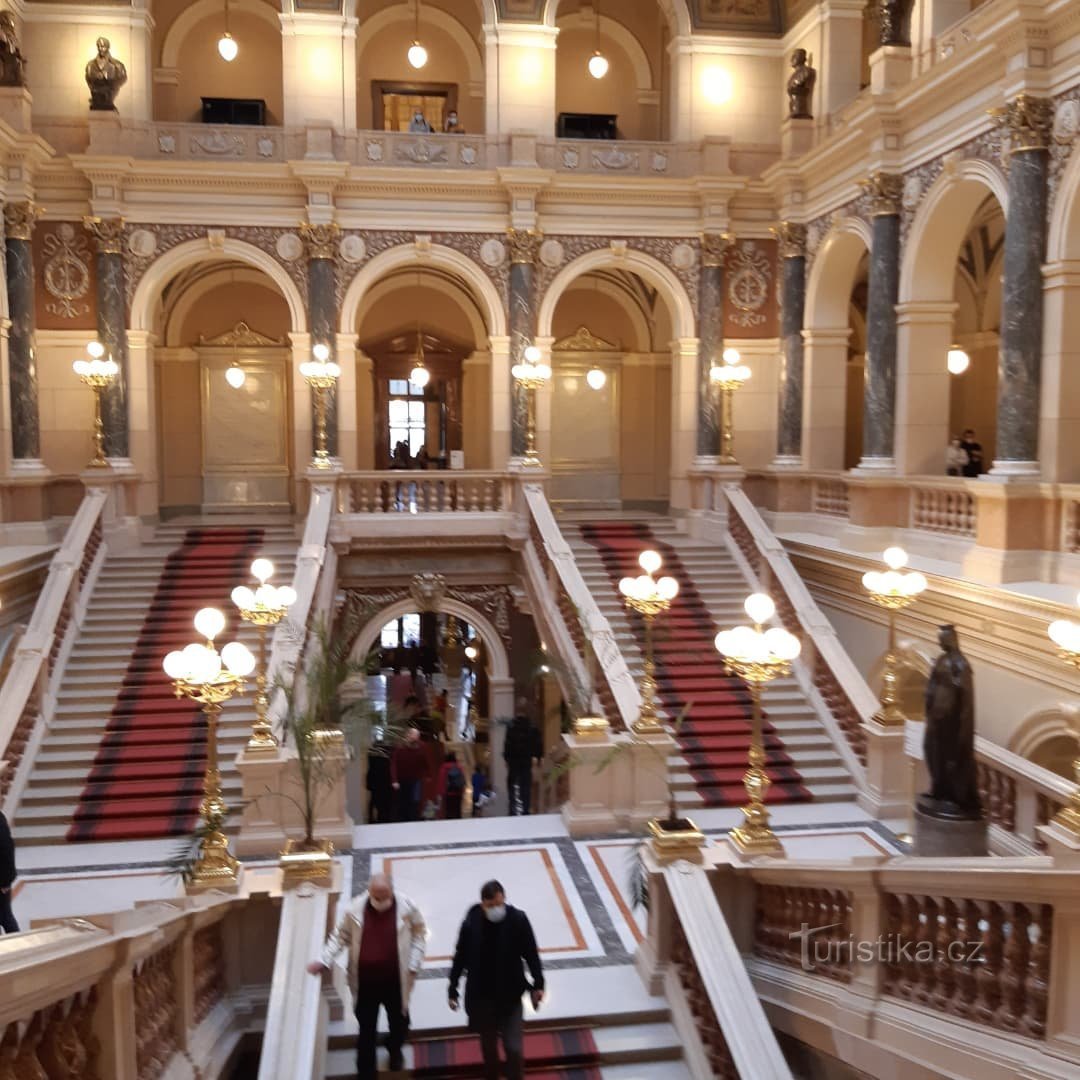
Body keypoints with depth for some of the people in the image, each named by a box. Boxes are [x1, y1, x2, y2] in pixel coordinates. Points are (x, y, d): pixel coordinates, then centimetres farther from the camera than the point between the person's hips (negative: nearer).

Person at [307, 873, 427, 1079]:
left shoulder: (407, 906, -14)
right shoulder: (354, 908, -12)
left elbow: (419, 933, -1)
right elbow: (340, 936, 0)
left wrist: (413, 964, -6)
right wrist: (324, 960, -11)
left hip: (395, 980, 1)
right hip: (365, 981, -1)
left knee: (399, 1023, 21)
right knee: (366, 1031, 9)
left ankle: (395, 1050, 54)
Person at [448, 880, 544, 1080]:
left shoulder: (518, 919, -16)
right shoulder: (471, 924, -15)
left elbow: (531, 953, -5)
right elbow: (460, 958, -3)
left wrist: (538, 984, -4)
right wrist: (453, 990, 2)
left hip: (510, 996, -1)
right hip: (481, 997, 1)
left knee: (513, 1048, -2)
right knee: (488, 1047, 18)